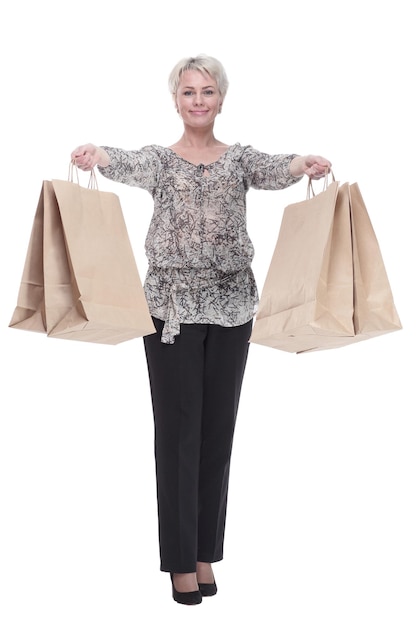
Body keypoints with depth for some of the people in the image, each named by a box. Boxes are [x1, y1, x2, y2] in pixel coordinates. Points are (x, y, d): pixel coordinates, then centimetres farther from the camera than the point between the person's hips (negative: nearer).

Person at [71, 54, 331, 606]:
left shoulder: (239, 157, 7)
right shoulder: (161, 159, 1)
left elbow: (273, 170, -15)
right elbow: (130, 165, -22)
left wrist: (306, 164, -39)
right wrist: (96, 156, -46)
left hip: (230, 305, 2)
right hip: (172, 305, -2)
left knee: (218, 428, 9)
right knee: (178, 430, 0)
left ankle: (206, 552, 21)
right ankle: (181, 559, 10)